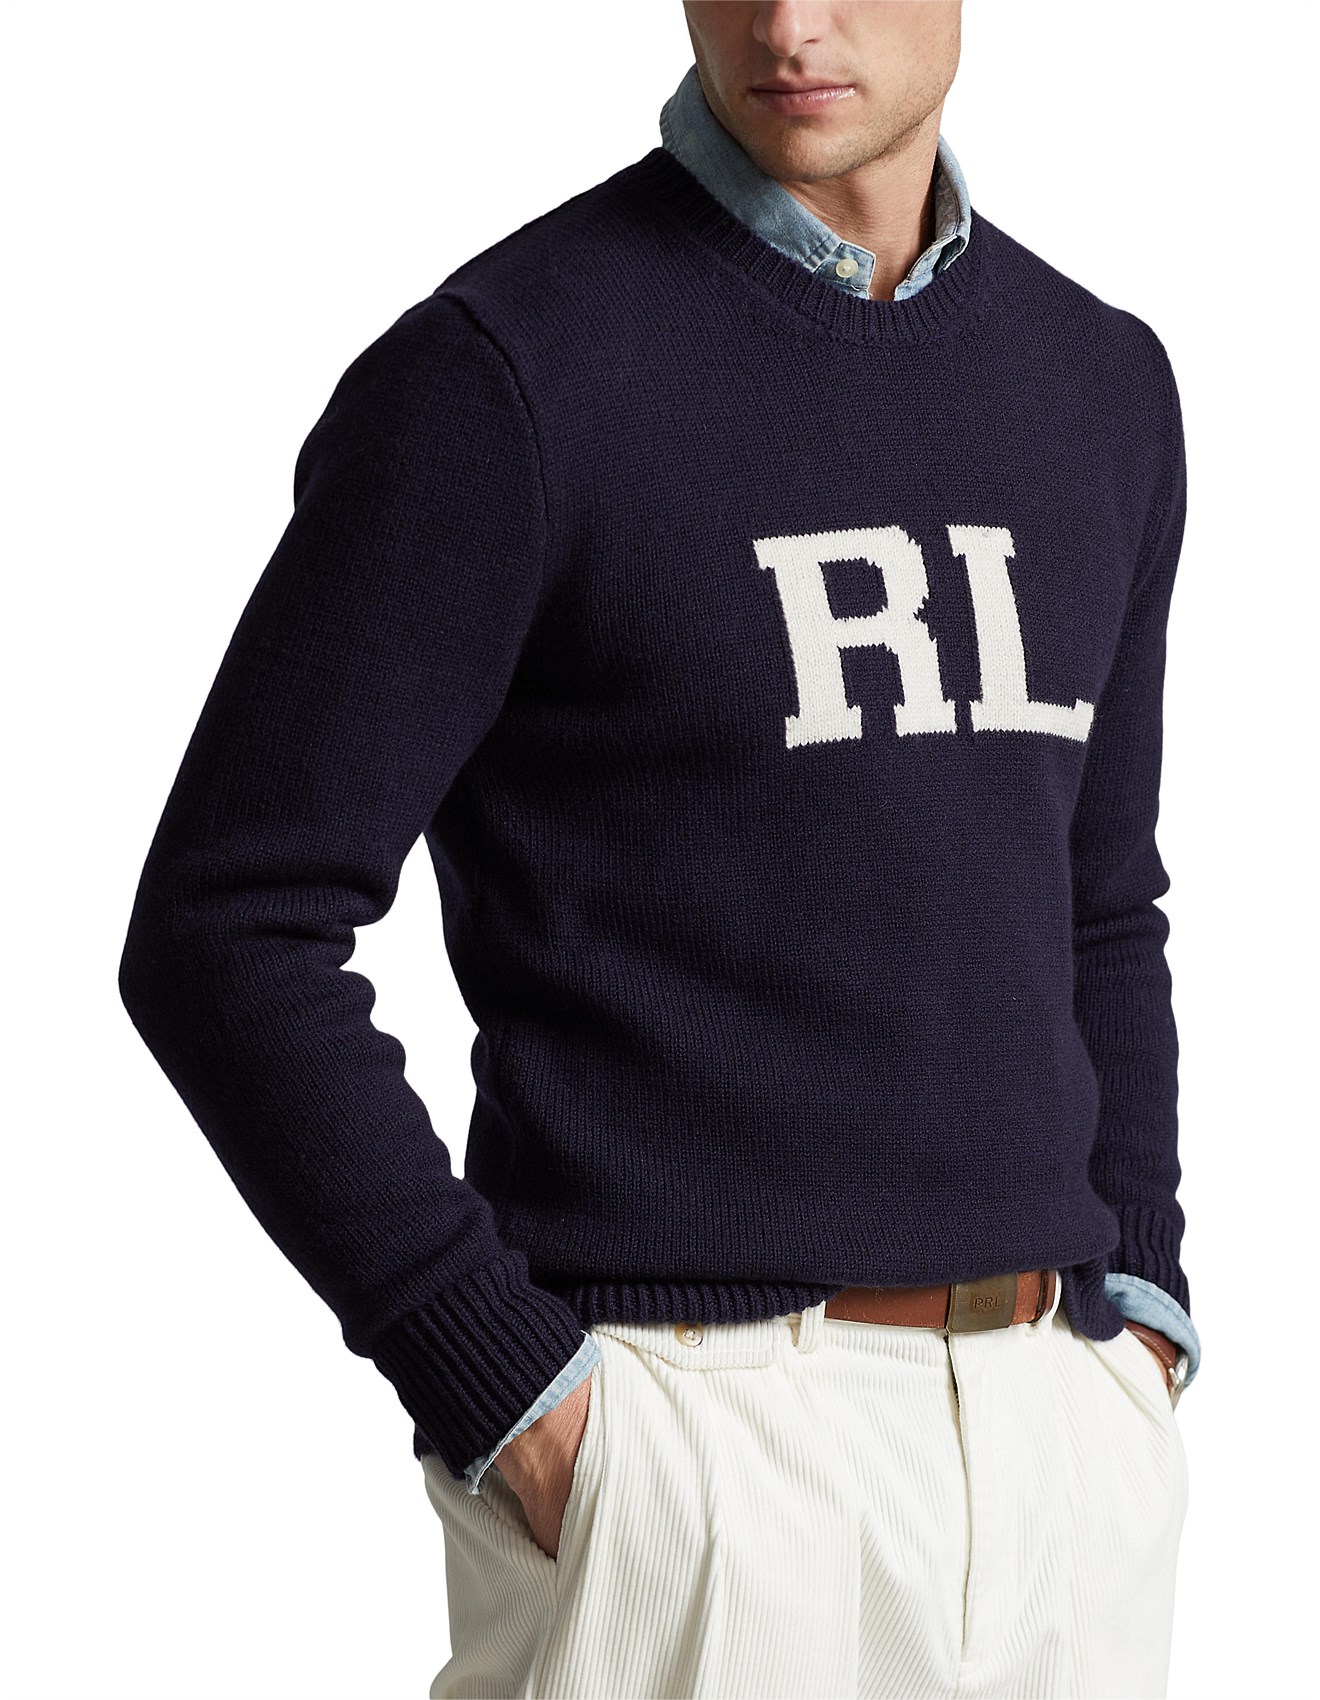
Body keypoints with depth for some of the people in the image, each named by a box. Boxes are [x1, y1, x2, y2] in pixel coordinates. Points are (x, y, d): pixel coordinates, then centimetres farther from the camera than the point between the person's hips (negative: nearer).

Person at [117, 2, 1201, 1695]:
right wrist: (519, 1407, -14)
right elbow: (228, 939, -12)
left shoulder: (1102, 380, 10)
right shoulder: (502, 364, -10)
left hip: (1057, 1430, 6)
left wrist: (1139, 1321, 8)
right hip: (688, 1459, -6)